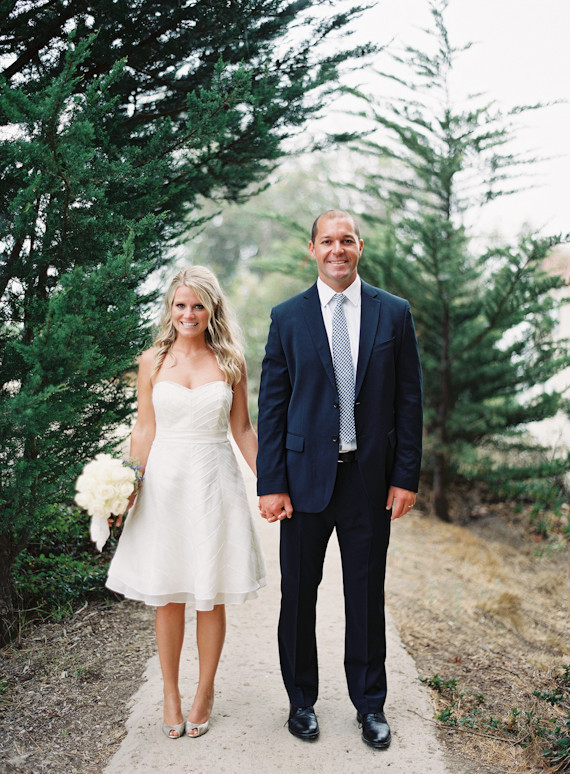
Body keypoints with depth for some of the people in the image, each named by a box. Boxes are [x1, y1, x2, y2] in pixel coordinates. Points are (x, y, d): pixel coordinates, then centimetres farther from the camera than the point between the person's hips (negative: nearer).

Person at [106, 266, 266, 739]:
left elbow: (243, 429, 7)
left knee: (210, 597, 6)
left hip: (214, 483, 0)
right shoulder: (153, 362, 3)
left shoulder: (231, 362, 2)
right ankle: (171, 694, 24)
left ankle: (206, 692, 24)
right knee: (167, 596, 7)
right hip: (164, 482, 1)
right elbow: (145, 430, 5)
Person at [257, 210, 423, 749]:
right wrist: (270, 483, -6)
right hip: (306, 477, 0)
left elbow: (409, 399, 4)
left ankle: (369, 704, 29)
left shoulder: (394, 313, 4)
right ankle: (301, 700, 29)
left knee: (367, 596, 12)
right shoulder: (287, 317, 2)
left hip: (371, 480, 1)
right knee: (298, 594, 10)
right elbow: (271, 405, 0)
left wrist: (406, 476, -2)